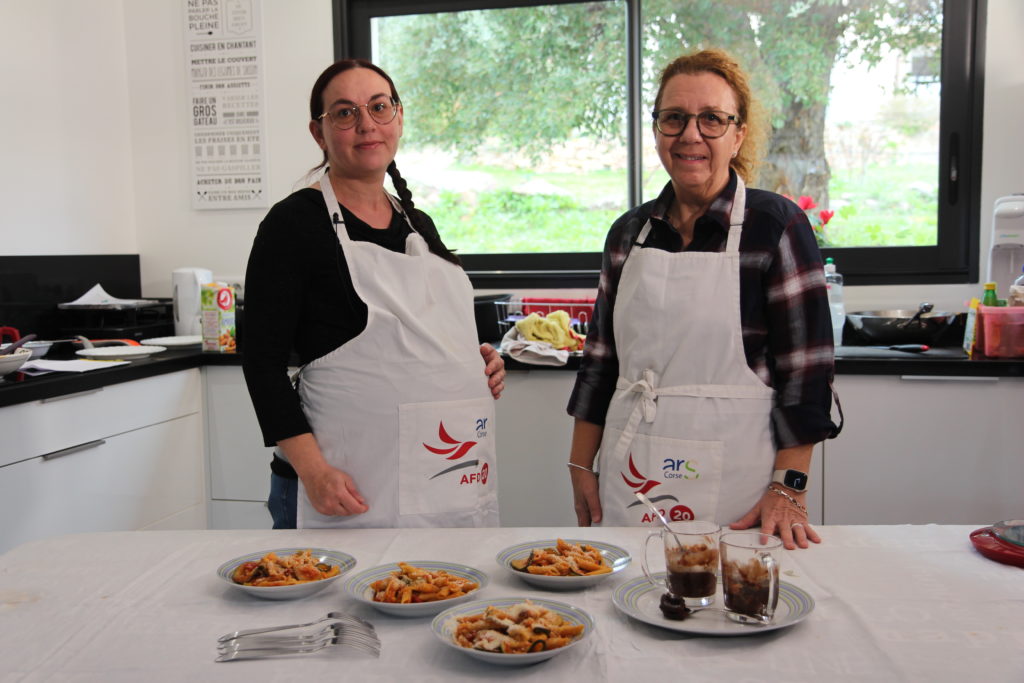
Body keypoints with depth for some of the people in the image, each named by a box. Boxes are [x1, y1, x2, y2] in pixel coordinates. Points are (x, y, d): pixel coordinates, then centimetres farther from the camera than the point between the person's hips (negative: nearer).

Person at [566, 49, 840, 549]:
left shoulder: (777, 225, -7)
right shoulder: (628, 232, 7)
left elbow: (806, 367, -8)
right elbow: (601, 357, 11)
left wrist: (788, 489, -13)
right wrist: (581, 466, 9)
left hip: (733, 480, -4)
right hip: (630, 480, 4)